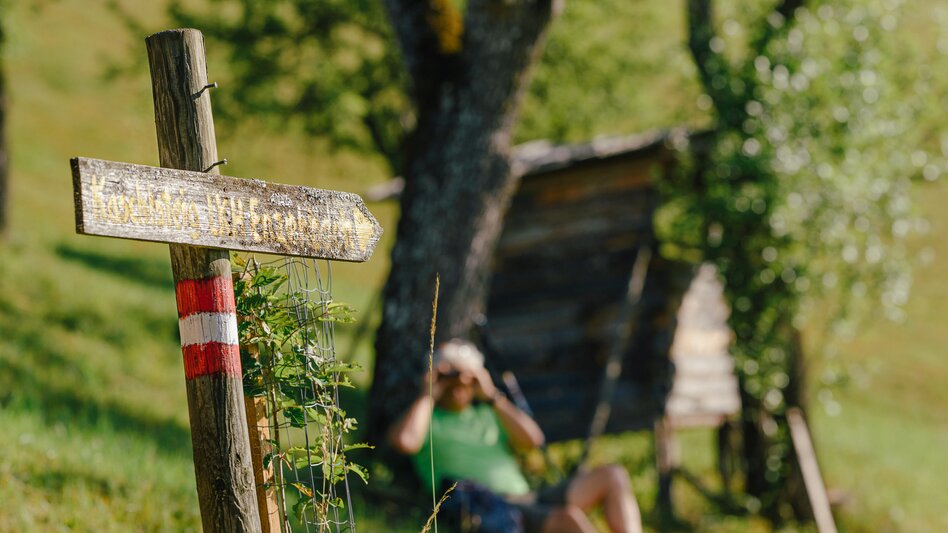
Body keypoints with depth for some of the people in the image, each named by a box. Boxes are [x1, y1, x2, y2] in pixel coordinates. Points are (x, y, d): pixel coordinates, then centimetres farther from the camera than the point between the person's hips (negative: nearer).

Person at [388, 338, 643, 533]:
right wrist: (428, 394, 2)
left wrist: (492, 396, 12)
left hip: (526, 501, 7)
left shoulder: (488, 414, 31)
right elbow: (403, 440, -12)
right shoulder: (426, 418, 14)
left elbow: (533, 440, 14)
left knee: (613, 476, -8)